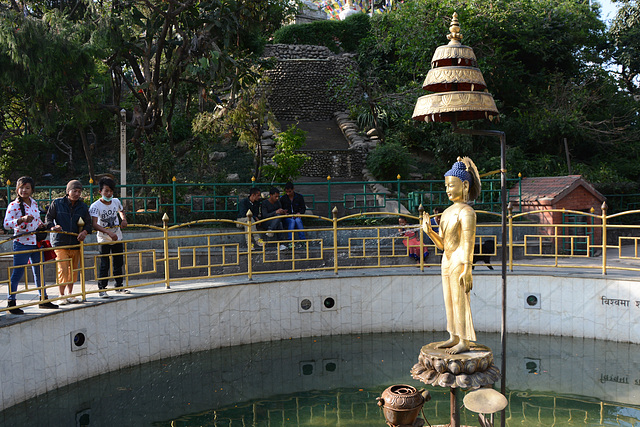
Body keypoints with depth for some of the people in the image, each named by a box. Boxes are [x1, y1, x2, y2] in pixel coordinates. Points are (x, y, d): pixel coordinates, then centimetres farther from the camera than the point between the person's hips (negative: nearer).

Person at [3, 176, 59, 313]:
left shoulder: (34, 203, 10)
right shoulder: (14, 205, -9)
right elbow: (6, 223, -17)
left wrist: (40, 224, 3)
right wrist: (21, 220, -31)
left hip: (36, 242, 7)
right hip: (21, 244, -7)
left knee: (39, 272, 13)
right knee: (17, 273, -3)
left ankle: (43, 300, 24)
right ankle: (11, 303, 6)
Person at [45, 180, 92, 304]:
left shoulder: (83, 206, 9)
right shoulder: (57, 203, 2)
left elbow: (88, 223, 9)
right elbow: (48, 218, 3)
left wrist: (85, 231, -12)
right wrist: (53, 226, -18)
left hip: (75, 242, 3)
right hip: (59, 242, -3)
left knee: (73, 270, 10)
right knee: (62, 269, -11)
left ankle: (69, 294, 25)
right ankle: (61, 295, 1)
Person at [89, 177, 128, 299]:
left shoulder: (116, 201, -1)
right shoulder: (95, 206, -18)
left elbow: (121, 211, 23)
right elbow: (94, 224, -29)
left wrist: (124, 219, 2)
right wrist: (109, 232, -39)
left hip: (117, 238, 5)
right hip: (104, 240, -5)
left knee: (119, 263, 12)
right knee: (104, 265, -5)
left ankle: (119, 286, 25)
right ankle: (102, 289, 5)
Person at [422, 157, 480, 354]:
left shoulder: (466, 212, -13)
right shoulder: (448, 211, 12)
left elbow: (468, 243, -18)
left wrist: (466, 271, -21)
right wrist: (429, 231, -5)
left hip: (459, 261, -9)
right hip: (447, 260, 9)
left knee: (460, 302, -1)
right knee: (449, 301, 13)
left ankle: (465, 342, 9)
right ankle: (453, 338, 24)